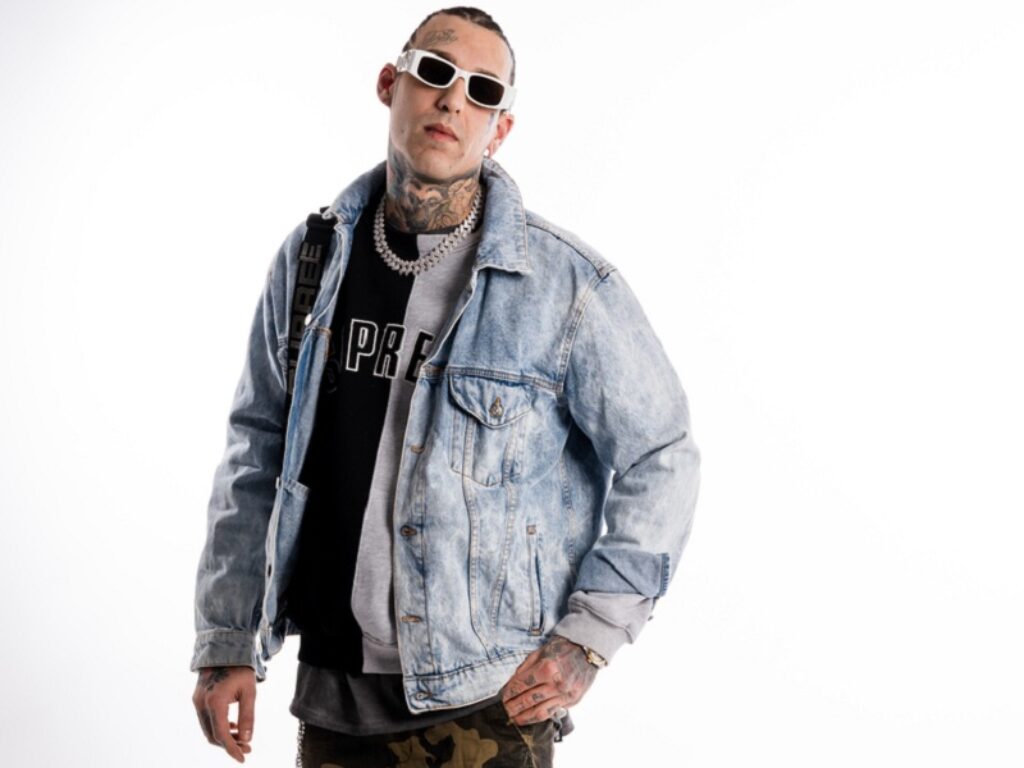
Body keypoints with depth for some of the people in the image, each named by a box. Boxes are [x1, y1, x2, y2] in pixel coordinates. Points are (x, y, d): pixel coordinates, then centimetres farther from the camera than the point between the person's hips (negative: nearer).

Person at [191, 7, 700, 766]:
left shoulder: (567, 283, -10)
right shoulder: (312, 259, 3)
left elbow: (660, 459, -3)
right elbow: (258, 450, 10)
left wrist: (589, 637, -8)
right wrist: (227, 641, 7)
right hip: (334, 686, 4)